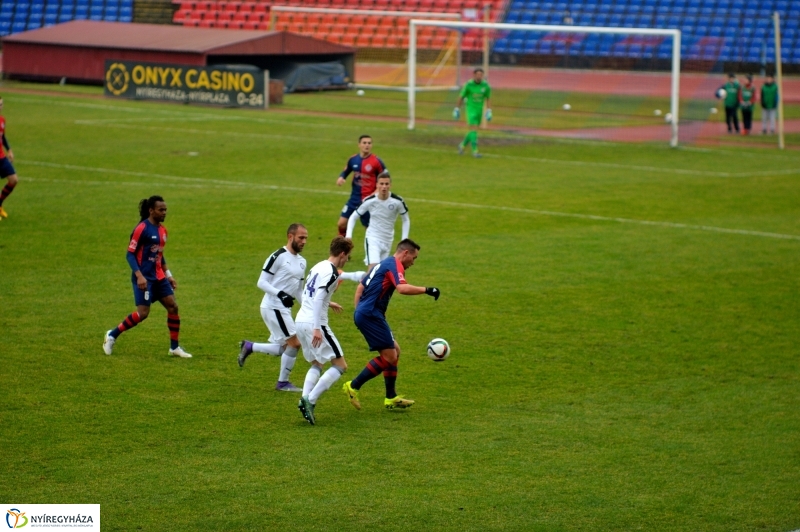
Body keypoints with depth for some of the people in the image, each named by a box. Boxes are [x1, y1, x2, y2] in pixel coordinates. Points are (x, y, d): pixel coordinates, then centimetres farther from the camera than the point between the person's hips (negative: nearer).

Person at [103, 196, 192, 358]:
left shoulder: (162, 230, 11)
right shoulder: (142, 229, -14)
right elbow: (130, 254, -14)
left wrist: (168, 275, 18)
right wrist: (139, 275, -23)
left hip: (158, 277, 8)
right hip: (144, 278, -8)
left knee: (172, 306, 0)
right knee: (143, 313, -12)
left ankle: (174, 347, 10)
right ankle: (112, 335, 7)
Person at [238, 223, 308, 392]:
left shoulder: (302, 261, 14)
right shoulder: (278, 257, -13)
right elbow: (261, 282, -15)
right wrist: (280, 294, -27)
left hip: (284, 309, 9)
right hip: (273, 307, -9)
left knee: (283, 349, 9)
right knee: (294, 343, -10)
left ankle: (249, 347, 23)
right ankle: (283, 383, 3)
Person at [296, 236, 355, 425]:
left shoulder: (318, 267, 14)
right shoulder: (331, 272, -13)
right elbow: (318, 299, -22)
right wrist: (317, 329, -26)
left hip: (300, 321, 9)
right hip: (314, 323, -9)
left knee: (317, 364, 21)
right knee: (340, 366, -2)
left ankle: (305, 399, 0)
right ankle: (310, 400, -14)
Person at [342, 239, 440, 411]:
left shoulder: (383, 264, 22)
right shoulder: (395, 265, -9)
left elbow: (360, 287, 26)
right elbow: (402, 288, -28)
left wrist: (359, 310, 24)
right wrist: (427, 290, -20)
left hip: (364, 313, 11)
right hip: (371, 315, -11)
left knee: (395, 351, 14)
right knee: (389, 356, -9)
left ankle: (391, 398, 15)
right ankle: (353, 386, -6)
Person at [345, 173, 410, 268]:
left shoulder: (397, 201, -10)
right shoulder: (370, 201, -11)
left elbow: (406, 220, 5)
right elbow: (353, 217, 0)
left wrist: (404, 240, -2)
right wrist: (349, 235, -12)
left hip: (387, 241, 3)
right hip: (372, 239, -3)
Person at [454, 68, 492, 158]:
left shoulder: (485, 85, -5)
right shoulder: (468, 84, -14)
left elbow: (487, 99, 7)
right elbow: (461, 97, -2)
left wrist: (489, 111, 1)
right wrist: (457, 109, 2)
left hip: (479, 110, 5)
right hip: (470, 109, -5)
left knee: (473, 130, 14)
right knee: (474, 130, -15)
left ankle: (462, 145, 37)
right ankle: (475, 151, -12)